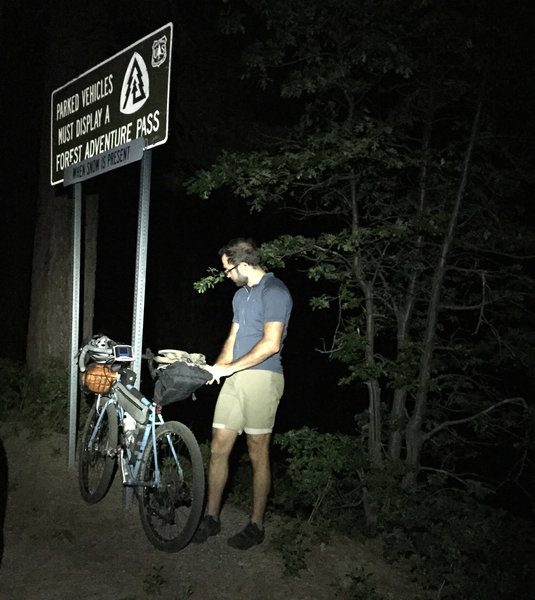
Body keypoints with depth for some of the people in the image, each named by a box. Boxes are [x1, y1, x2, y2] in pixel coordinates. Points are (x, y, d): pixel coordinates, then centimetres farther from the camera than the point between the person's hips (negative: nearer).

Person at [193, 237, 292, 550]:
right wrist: (217, 366, 5)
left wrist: (230, 368, -14)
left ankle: (257, 525, 12)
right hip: (236, 379, 8)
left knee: (258, 454, 1)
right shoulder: (241, 295, 19)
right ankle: (212, 518, 17)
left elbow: (270, 344, -17)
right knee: (219, 448, 7)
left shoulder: (274, 291, -10)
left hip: (262, 378, -8)